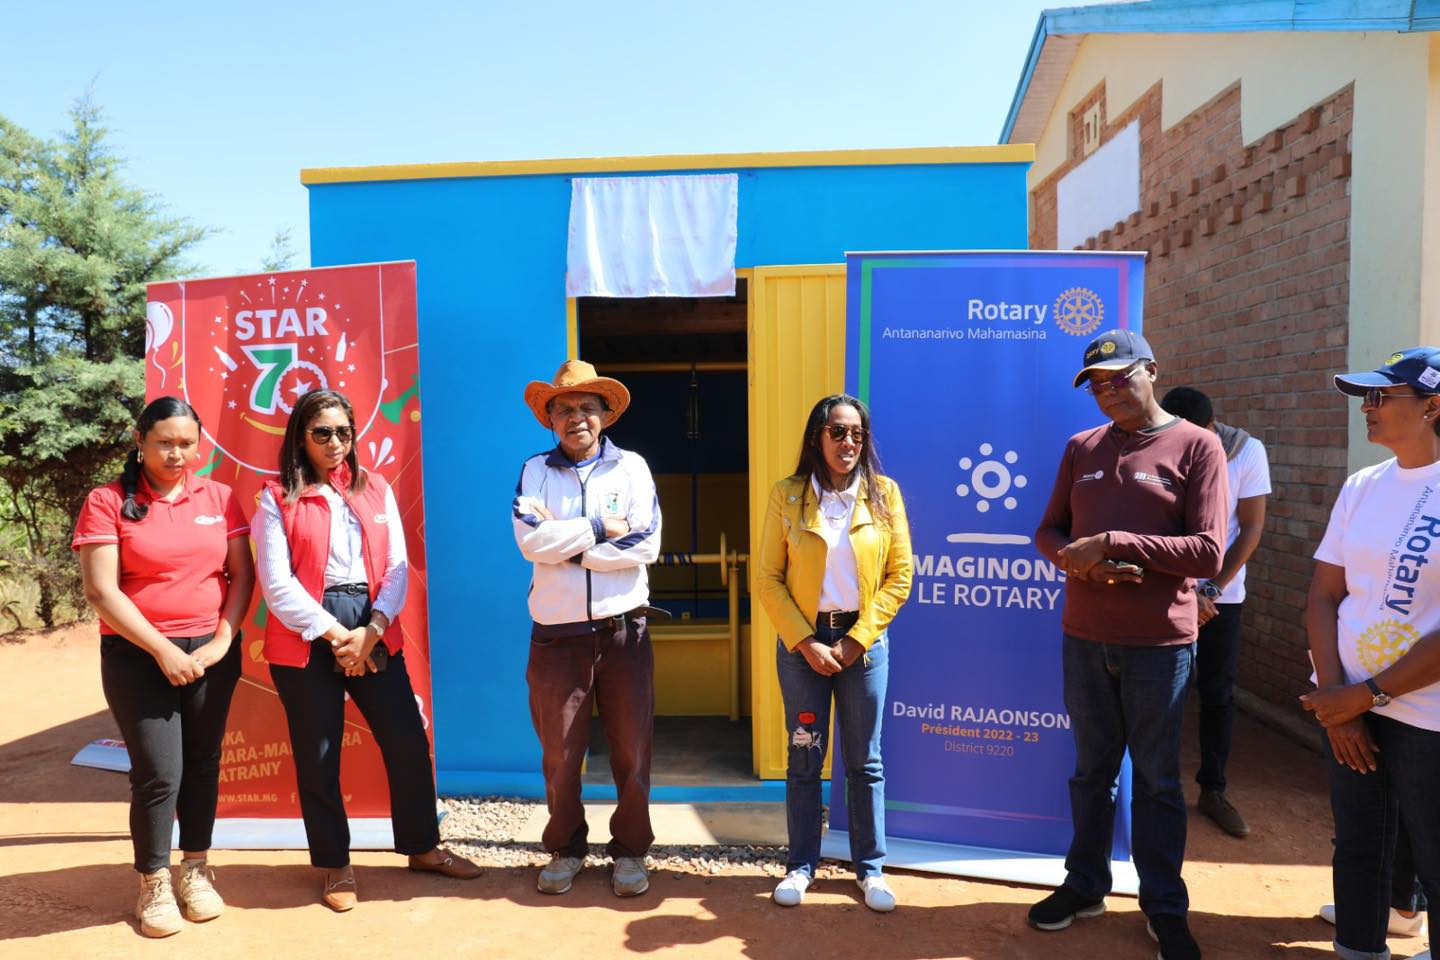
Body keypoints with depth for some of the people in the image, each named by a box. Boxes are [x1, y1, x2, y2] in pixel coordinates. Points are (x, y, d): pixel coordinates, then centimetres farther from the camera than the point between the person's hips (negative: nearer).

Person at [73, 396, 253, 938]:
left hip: (211, 651, 3)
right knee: (158, 772, -2)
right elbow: (100, 590, -10)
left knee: (202, 763, 9)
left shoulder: (218, 497, 4)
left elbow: (242, 574, 4)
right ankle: (153, 885, 18)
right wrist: (162, 650, -14)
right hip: (139, 656, -3)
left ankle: (196, 869, 26)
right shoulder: (107, 502, -5)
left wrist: (222, 641, -7)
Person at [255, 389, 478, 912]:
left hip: (374, 632, 3)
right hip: (306, 637, -2)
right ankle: (334, 865, 25)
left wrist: (370, 630, -9)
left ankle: (422, 846, 24)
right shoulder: (278, 498, 0)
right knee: (317, 756, 7)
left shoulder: (376, 489, 9)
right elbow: (277, 583, -8)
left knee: (408, 741, 5)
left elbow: (397, 567, 4)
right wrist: (335, 635, -12)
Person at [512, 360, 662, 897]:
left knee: (632, 751, 7)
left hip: (623, 630, 0)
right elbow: (531, 540, -11)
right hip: (557, 633, 0)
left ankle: (630, 851, 25)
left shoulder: (630, 467, 3)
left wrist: (564, 541, -11)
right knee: (559, 753, 10)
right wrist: (600, 528, -11)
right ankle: (565, 849, 30)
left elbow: (647, 545, -10)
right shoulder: (535, 471, 5)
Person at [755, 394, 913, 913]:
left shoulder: (884, 493, 0)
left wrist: (857, 639, -8)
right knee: (805, 757, 8)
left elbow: (899, 575, -1)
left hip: (864, 640, 1)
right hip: (802, 639, 0)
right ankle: (801, 864, 23)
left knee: (865, 760, 9)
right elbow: (767, 579, -4)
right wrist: (807, 642, -11)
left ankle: (870, 867, 23)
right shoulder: (787, 495, -2)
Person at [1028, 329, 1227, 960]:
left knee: (1157, 778, 9)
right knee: (1092, 769, 16)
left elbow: (1208, 553, -14)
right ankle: (1085, 886, 32)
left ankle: (1164, 907, 25)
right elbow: (1048, 531, 8)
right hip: (1084, 639, 4)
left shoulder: (1196, 447, -6)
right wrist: (1078, 559, -14)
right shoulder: (1082, 448, 7)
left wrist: (1112, 540, -20)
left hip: (1159, 644, -3)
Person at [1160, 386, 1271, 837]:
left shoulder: (1247, 452, -9)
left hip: (1222, 593, 1)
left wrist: (1212, 588, -10)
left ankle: (1213, 789, 21)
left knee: (1217, 693, 8)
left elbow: (1251, 529, -5)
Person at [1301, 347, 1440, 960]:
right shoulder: (1361, 487, 6)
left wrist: (1366, 695, -14)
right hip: (1349, 706, 5)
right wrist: (1333, 695, -4)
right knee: (1357, 851, 17)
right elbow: (1324, 594, 6)